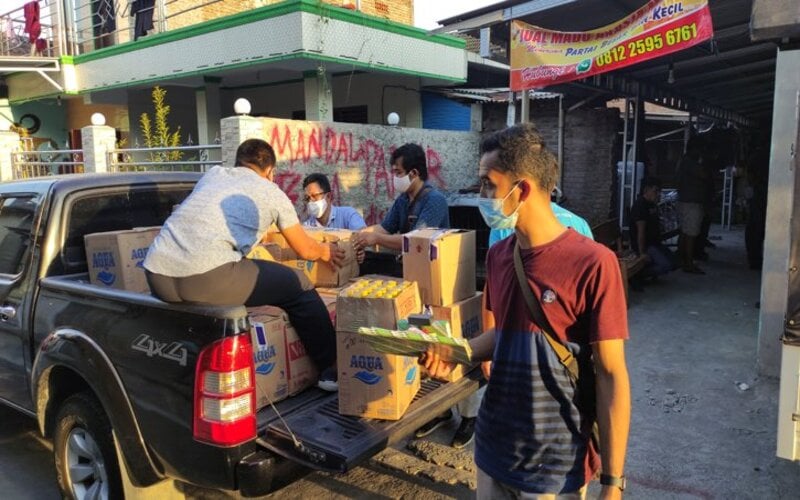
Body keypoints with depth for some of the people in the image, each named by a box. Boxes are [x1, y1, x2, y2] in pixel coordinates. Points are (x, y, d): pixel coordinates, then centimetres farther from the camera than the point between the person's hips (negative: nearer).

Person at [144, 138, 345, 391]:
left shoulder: (213, 173, 27)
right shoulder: (272, 192, 15)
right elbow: (305, 250, 24)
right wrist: (325, 252, 46)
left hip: (155, 276, 6)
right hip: (207, 278, -6)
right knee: (299, 287, 13)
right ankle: (332, 370, 22)